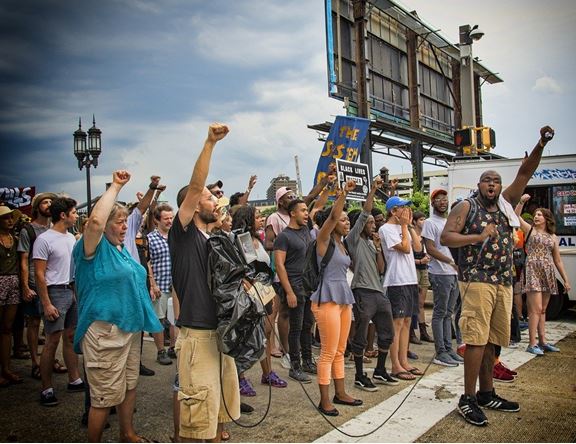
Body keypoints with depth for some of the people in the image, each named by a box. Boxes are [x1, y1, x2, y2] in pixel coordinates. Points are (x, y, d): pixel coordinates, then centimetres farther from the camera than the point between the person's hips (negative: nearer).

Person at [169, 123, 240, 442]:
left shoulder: (211, 240, 16)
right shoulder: (182, 233, -6)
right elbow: (195, 185, -18)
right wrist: (209, 143, -21)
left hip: (220, 332, 8)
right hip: (197, 335, -8)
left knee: (218, 408, 18)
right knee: (197, 415, -4)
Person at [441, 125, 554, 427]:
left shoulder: (505, 204, 16)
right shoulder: (466, 207, 1)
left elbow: (525, 173, 11)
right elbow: (445, 237, -8)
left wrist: (541, 144, 1)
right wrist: (479, 236, -16)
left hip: (504, 282, 6)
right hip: (477, 280, -6)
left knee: (490, 340, 12)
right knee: (476, 339, -10)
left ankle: (486, 394, 21)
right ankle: (468, 399, -5)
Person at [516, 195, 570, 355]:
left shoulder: (553, 237, 16)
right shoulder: (530, 229, 7)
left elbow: (558, 261, 17)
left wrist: (566, 280, 15)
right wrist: (521, 202, -20)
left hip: (548, 274, 5)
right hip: (532, 271, -5)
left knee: (542, 310, 10)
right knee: (536, 309, -11)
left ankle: (542, 342, 17)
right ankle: (532, 344, -9)